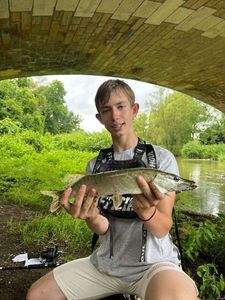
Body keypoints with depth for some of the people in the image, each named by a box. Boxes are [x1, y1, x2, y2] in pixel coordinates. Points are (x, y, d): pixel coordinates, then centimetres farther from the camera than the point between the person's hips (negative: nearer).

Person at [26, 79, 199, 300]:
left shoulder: (162, 158, -7)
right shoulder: (95, 165, 3)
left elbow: (162, 230, -12)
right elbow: (102, 229, -3)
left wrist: (146, 211, -35)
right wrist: (91, 217, -27)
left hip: (154, 262, -4)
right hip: (106, 262, 4)